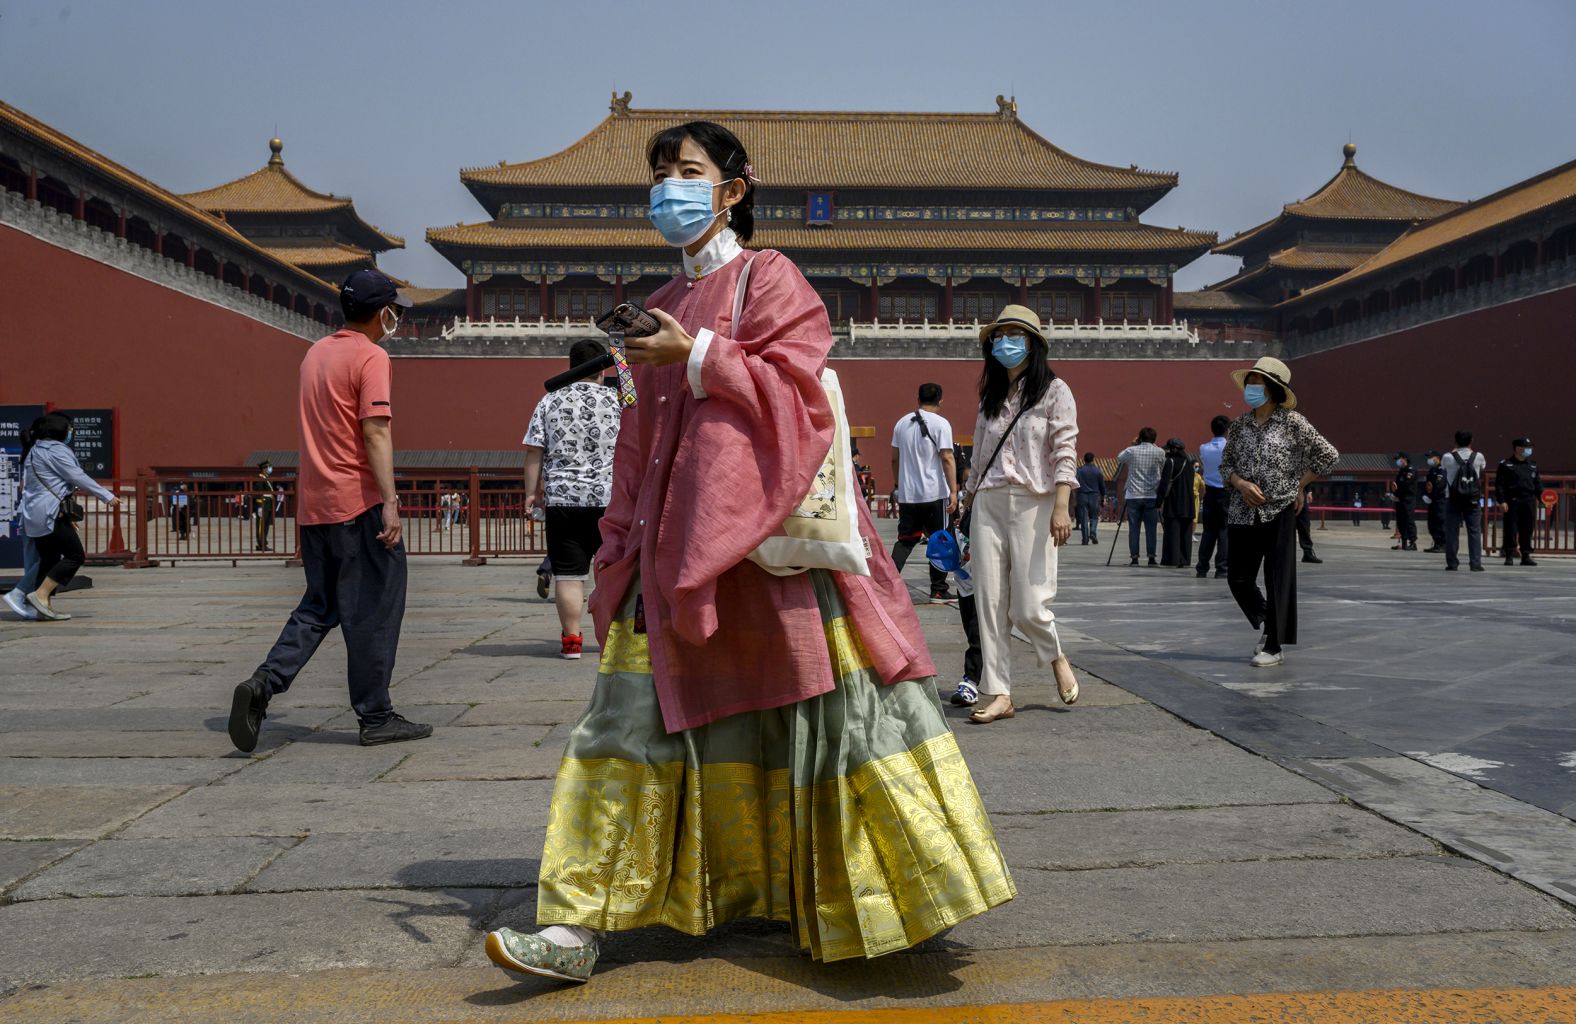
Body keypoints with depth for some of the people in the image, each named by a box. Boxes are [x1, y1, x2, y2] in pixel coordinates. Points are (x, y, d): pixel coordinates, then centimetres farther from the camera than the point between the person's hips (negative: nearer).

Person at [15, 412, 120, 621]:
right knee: (75, 555, -8)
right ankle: (41, 594, -14)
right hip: (51, 512, -10)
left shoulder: (34, 451, 21)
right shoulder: (56, 450, -9)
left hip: (34, 515, 10)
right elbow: (79, 478, -13)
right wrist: (108, 497, -8)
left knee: (49, 560, 11)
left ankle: (45, 607, 7)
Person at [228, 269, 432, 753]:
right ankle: (376, 717, 8)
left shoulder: (315, 354, 16)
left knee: (319, 605, 16)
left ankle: (263, 683, 0)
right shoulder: (371, 357, -9)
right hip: (359, 501, -8)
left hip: (313, 503, 8)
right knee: (373, 610, 1)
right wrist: (389, 502, -21)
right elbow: (375, 431, -18)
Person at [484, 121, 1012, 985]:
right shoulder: (664, 309, 19)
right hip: (677, 547, 6)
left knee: (828, 709, -1)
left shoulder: (768, 278, 1)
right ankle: (578, 927, 6)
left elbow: (794, 387, -12)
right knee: (638, 716, 2)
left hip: (768, 538, -6)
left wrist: (699, 357, -14)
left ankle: (843, 905, 17)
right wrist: (622, 548, 16)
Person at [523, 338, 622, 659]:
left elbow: (534, 452, 3)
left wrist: (531, 492, 9)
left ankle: (571, 638, 4)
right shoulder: (617, 401, 2)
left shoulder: (550, 401, 5)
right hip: (609, 498, 0)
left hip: (562, 499, 0)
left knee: (568, 573, 3)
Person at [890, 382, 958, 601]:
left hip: (907, 493, 5)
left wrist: (898, 484, 25)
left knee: (905, 540, 10)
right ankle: (938, 590, 8)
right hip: (934, 493, -5)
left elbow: (895, 458, 14)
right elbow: (947, 458, -13)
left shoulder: (902, 423, 9)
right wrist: (953, 491, -12)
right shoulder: (940, 423, -7)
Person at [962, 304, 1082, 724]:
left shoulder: (1054, 390, 1)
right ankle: (997, 694, 5)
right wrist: (970, 503, 14)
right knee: (989, 602, 0)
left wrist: (1061, 507, -16)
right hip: (988, 502, 5)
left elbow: (1064, 451, -7)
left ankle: (1055, 657, 24)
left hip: (1033, 502, -5)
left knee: (1029, 606, -9)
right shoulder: (991, 395, 17)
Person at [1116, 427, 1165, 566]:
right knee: (1151, 528, 4)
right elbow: (1164, 467, 14)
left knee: (1133, 527, 2)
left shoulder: (1131, 451, -1)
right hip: (1151, 496, 0)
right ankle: (1152, 557, 2)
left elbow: (1119, 459, 18)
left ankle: (1134, 557, -1)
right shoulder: (1159, 452, -1)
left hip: (1133, 496, 0)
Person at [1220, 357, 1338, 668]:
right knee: (1238, 578, 6)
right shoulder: (1240, 425, 8)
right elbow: (1226, 464, 14)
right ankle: (1267, 624, 32)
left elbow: (1328, 455, 1)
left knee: (1277, 580, -2)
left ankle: (1274, 647, 7)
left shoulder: (1292, 421, -4)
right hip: (1243, 512, 5)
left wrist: (1300, 485, 1)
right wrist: (1240, 484, -6)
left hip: (1280, 511, -4)